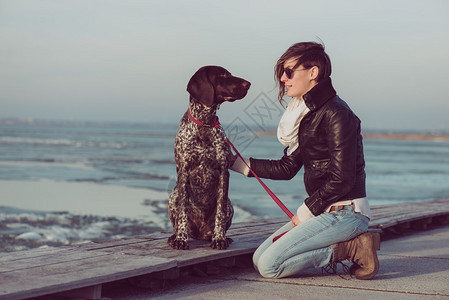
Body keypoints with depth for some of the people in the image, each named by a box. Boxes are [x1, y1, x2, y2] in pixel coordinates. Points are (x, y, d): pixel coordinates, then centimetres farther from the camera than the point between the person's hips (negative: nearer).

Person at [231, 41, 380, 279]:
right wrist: (236, 162, 15)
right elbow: (287, 168, 19)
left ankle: (351, 249, -8)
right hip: (323, 211, 10)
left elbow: (342, 179, -19)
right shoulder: (308, 113, 14)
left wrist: (305, 211, -10)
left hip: (345, 212, -10)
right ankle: (342, 245, 4)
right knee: (259, 259, 4)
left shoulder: (336, 114, -15)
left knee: (270, 265, -17)